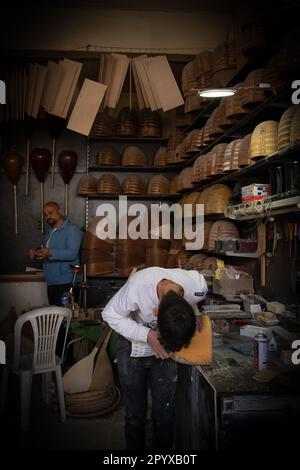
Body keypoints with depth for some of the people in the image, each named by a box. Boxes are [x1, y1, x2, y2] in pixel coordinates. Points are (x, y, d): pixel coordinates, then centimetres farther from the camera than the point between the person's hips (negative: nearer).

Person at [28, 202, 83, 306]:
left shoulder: (72, 229, -10)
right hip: (51, 282, 8)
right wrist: (35, 253, 2)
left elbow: (72, 254, -22)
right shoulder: (49, 230, 17)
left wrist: (50, 253, -34)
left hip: (66, 283, -8)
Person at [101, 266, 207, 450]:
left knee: (165, 413, 6)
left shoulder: (198, 286, -28)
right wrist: (147, 336, -29)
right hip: (134, 346, -1)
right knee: (135, 413, 8)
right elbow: (110, 314, -20)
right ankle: (135, 446, 32)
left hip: (164, 350, 2)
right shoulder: (137, 287, -38)